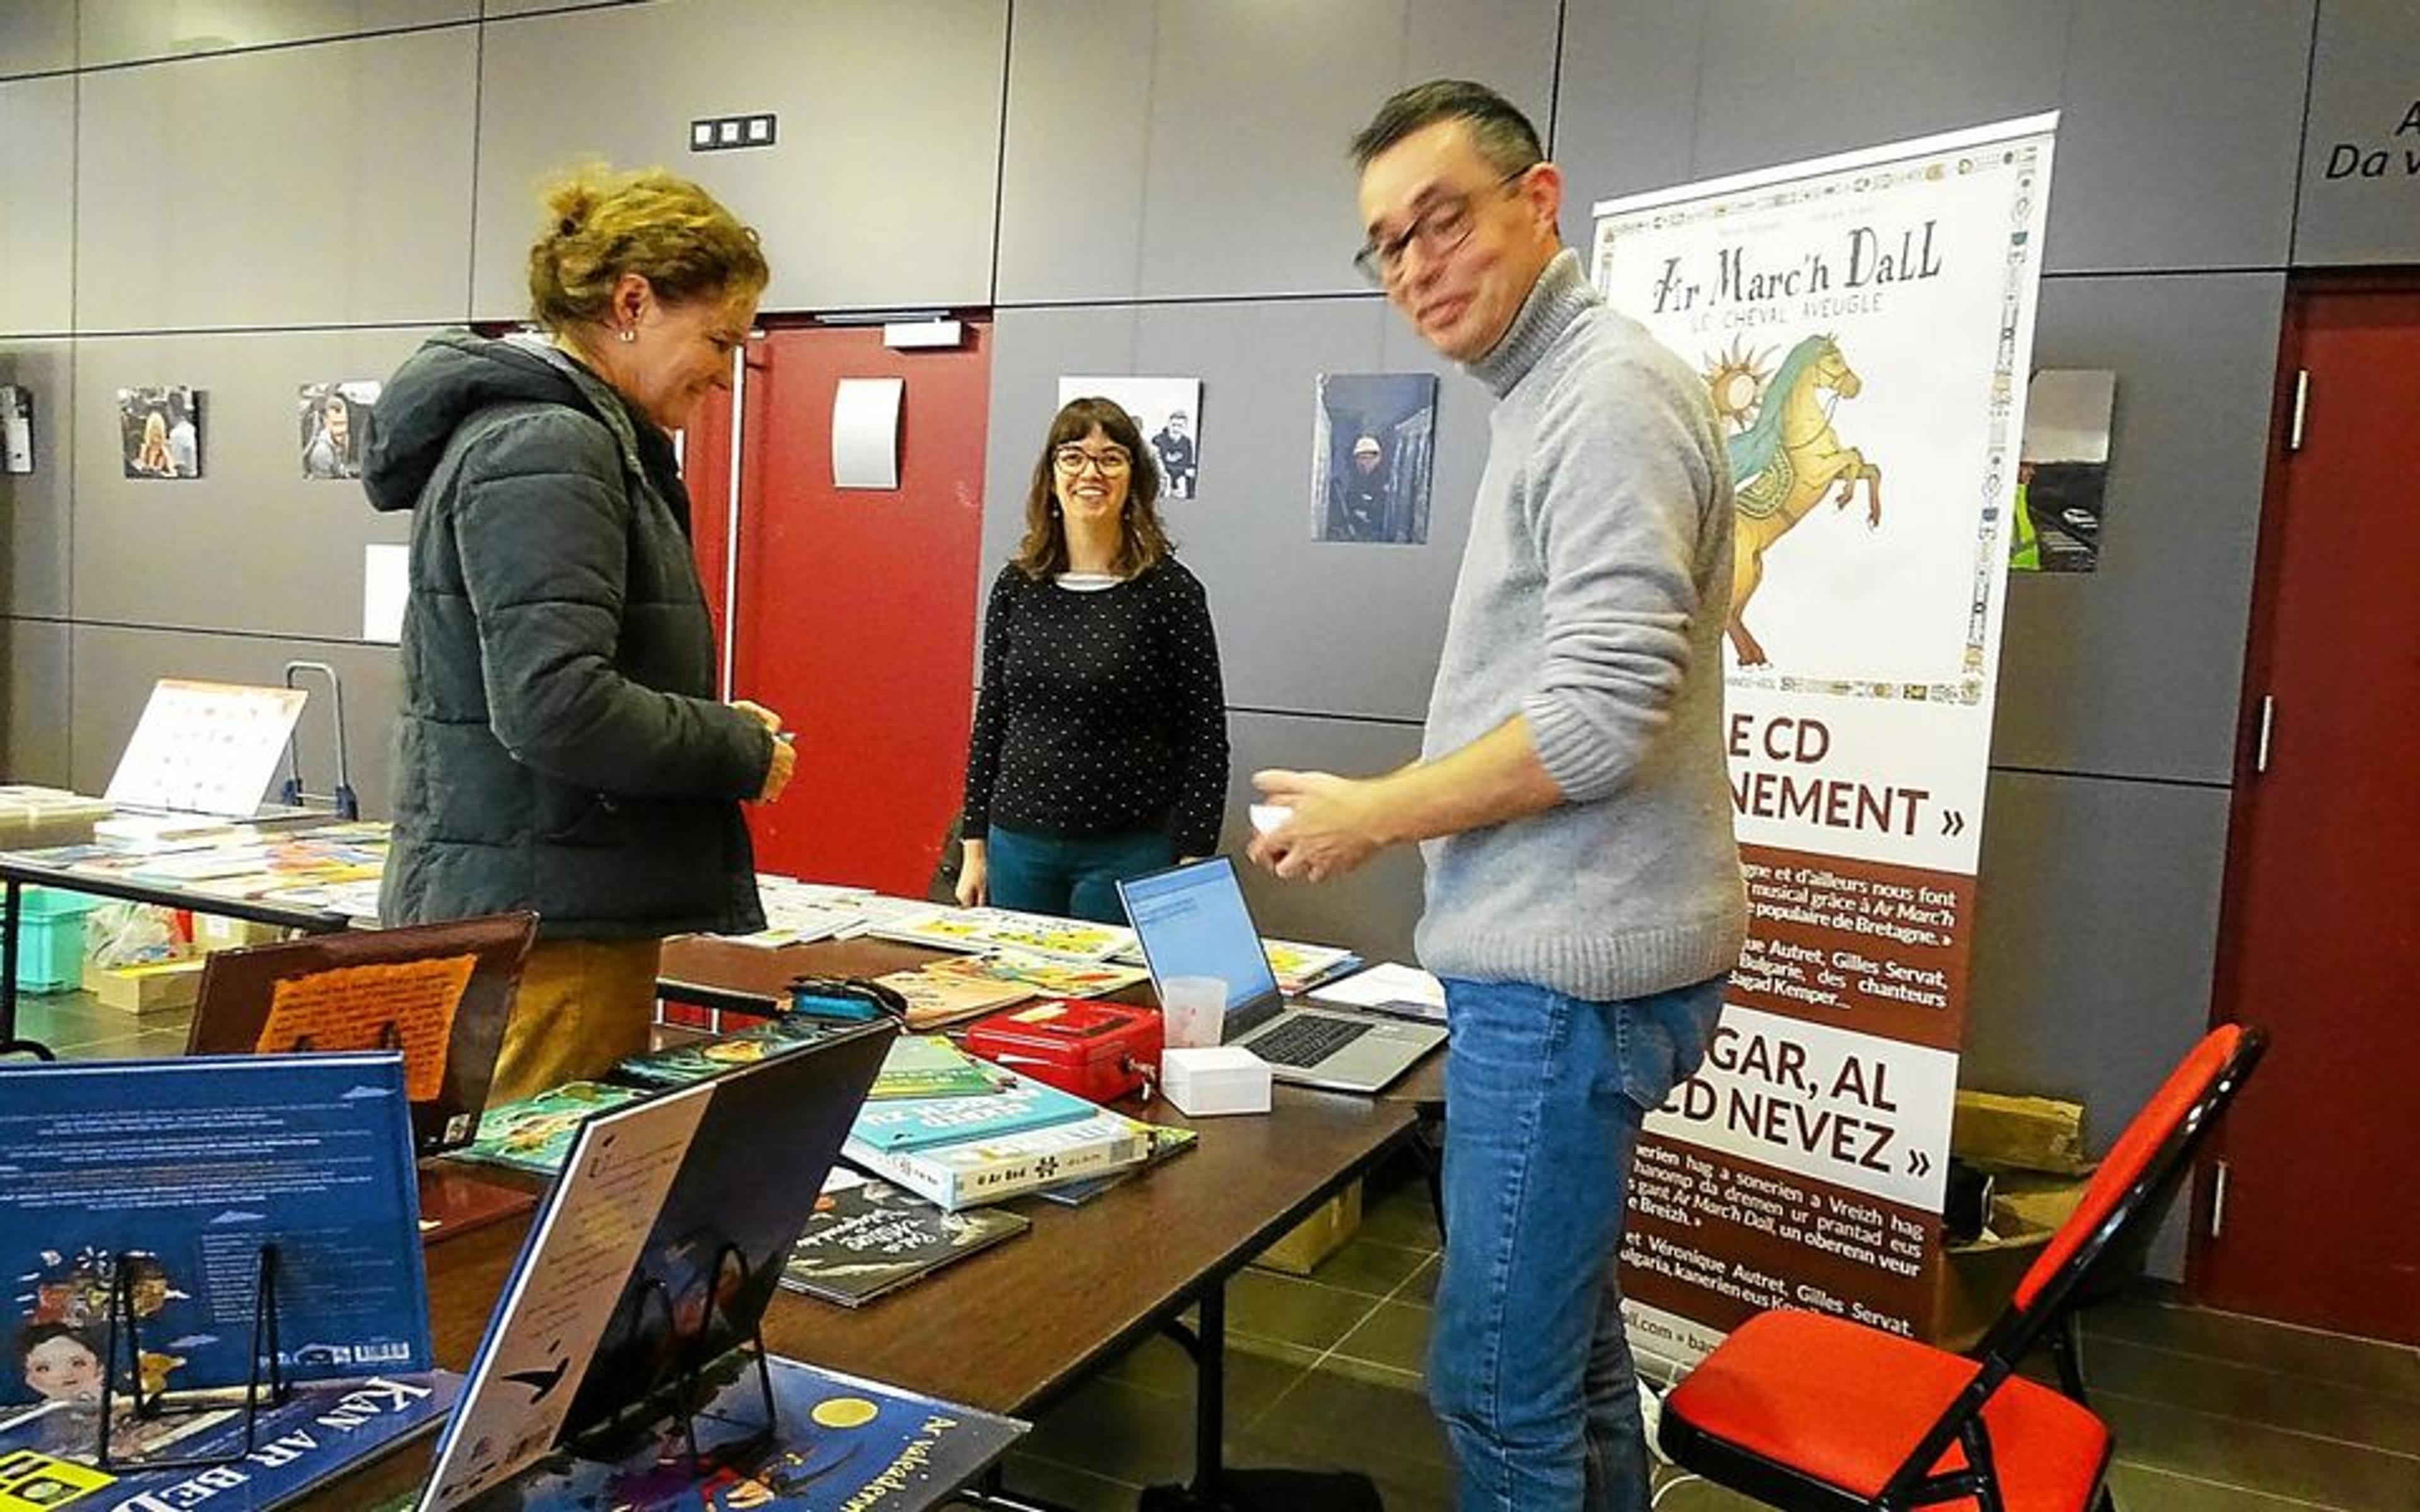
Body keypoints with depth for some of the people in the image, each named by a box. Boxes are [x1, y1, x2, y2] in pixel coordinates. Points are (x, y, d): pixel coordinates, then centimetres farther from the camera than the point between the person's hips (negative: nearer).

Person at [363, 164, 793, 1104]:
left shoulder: (581, 436, 16)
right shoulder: (543, 446, -15)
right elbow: (554, 708, -25)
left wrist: (716, 726, 9)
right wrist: (743, 750, -12)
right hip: (543, 923, -10)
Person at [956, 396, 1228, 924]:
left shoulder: (1170, 591, -6)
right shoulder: (1016, 585, 5)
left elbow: (1205, 736, -5)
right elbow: (990, 718, 11)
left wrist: (1191, 866, -9)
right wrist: (974, 847, 9)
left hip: (1130, 855, -3)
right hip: (1018, 846, 4)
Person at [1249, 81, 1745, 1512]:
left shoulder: (1611, 392, -15)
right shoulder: (1550, 396, 17)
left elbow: (1601, 722, -23)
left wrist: (1370, 817, -12)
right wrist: (1395, 807, 15)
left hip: (1569, 967, -10)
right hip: (1563, 950, 10)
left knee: (1503, 1384, 0)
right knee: (1570, 1342, 21)